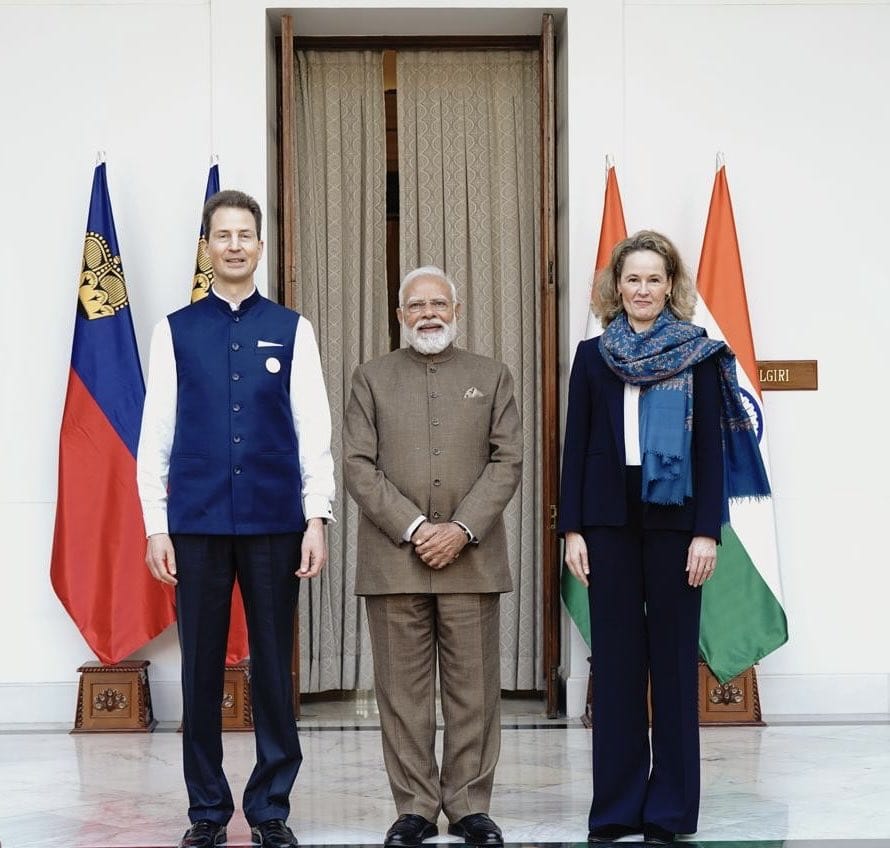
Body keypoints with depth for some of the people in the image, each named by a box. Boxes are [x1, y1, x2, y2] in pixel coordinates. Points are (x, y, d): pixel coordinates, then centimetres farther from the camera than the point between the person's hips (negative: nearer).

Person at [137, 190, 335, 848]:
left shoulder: (292, 330, 6)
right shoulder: (176, 332, 6)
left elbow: (315, 432, 3)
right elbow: (155, 437, 5)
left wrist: (317, 520, -4)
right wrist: (156, 527, -1)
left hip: (274, 522, 0)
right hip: (197, 523, 0)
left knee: (274, 669, 5)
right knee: (202, 670, 6)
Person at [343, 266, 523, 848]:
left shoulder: (492, 377, 12)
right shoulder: (372, 378, 10)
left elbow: (507, 462, 3)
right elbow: (358, 465, 1)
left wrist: (461, 529, -10)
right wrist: (413, 527, -10)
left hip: (471, 557, 0)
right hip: (394, 557, 0)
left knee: (473, 689, 2)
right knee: (403, 690, 2)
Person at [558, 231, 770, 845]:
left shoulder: (700, 354, 2)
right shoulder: (593, 356, 8)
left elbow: (711, 447, -2)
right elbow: (576, 446, 7)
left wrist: (707, 532, -9)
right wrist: (573, 529, 0)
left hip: (674, 519, -2)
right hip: (609, 521, 2)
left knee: (674, 659, 3)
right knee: (616, 660, 4)